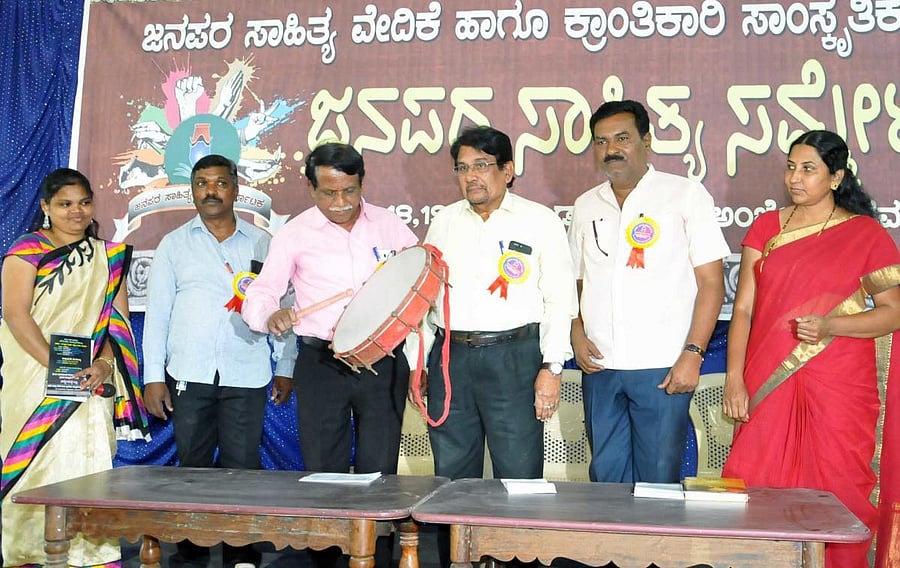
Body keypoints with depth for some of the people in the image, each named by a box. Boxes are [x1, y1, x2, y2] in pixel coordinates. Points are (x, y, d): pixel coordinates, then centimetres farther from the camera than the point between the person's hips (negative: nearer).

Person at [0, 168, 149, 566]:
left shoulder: (108, 256, 14)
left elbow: (119, 318, 7)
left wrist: (104, 364, -11)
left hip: (92, 382, 3)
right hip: (37, 381, -3)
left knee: (90, 465, -2)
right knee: (39, 464, -4)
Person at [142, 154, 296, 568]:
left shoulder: (262, 244, 9)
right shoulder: (174, 244, 9)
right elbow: (156, 313, 7)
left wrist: (284, 368, 6)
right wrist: (153, 376, 1)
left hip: (246, 376, 0)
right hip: (189, 375, 1)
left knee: (243, 465, 0)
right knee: (192, 464, 6)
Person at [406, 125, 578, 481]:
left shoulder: (539, 221, 2)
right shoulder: (444, 221, 14)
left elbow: (560, 299, -3)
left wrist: (552, 368, -11)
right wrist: (416, 364, 13)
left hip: (514, 358, -4)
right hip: (449, 357, 4)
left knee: (518, 475, 0)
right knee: (451, 474, 10)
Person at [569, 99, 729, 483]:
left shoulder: (686, 195, -1)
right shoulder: (586, 206, 13)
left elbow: (711, 282, -4)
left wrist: (693, 352, -13)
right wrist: (577, 336, 2)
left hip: (663, 368, -4)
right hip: (600, 366, 4)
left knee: (659, 479, 0)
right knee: (606, 477, 11)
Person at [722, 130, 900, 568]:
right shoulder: (766, 227, 11)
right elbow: (743, 308, 8)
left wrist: (829, 325, -15)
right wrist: (734, 379, -1)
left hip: (837, 389, -2)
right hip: (767, 385, 3)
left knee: (833, 497, 0)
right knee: (758, 493, 1)